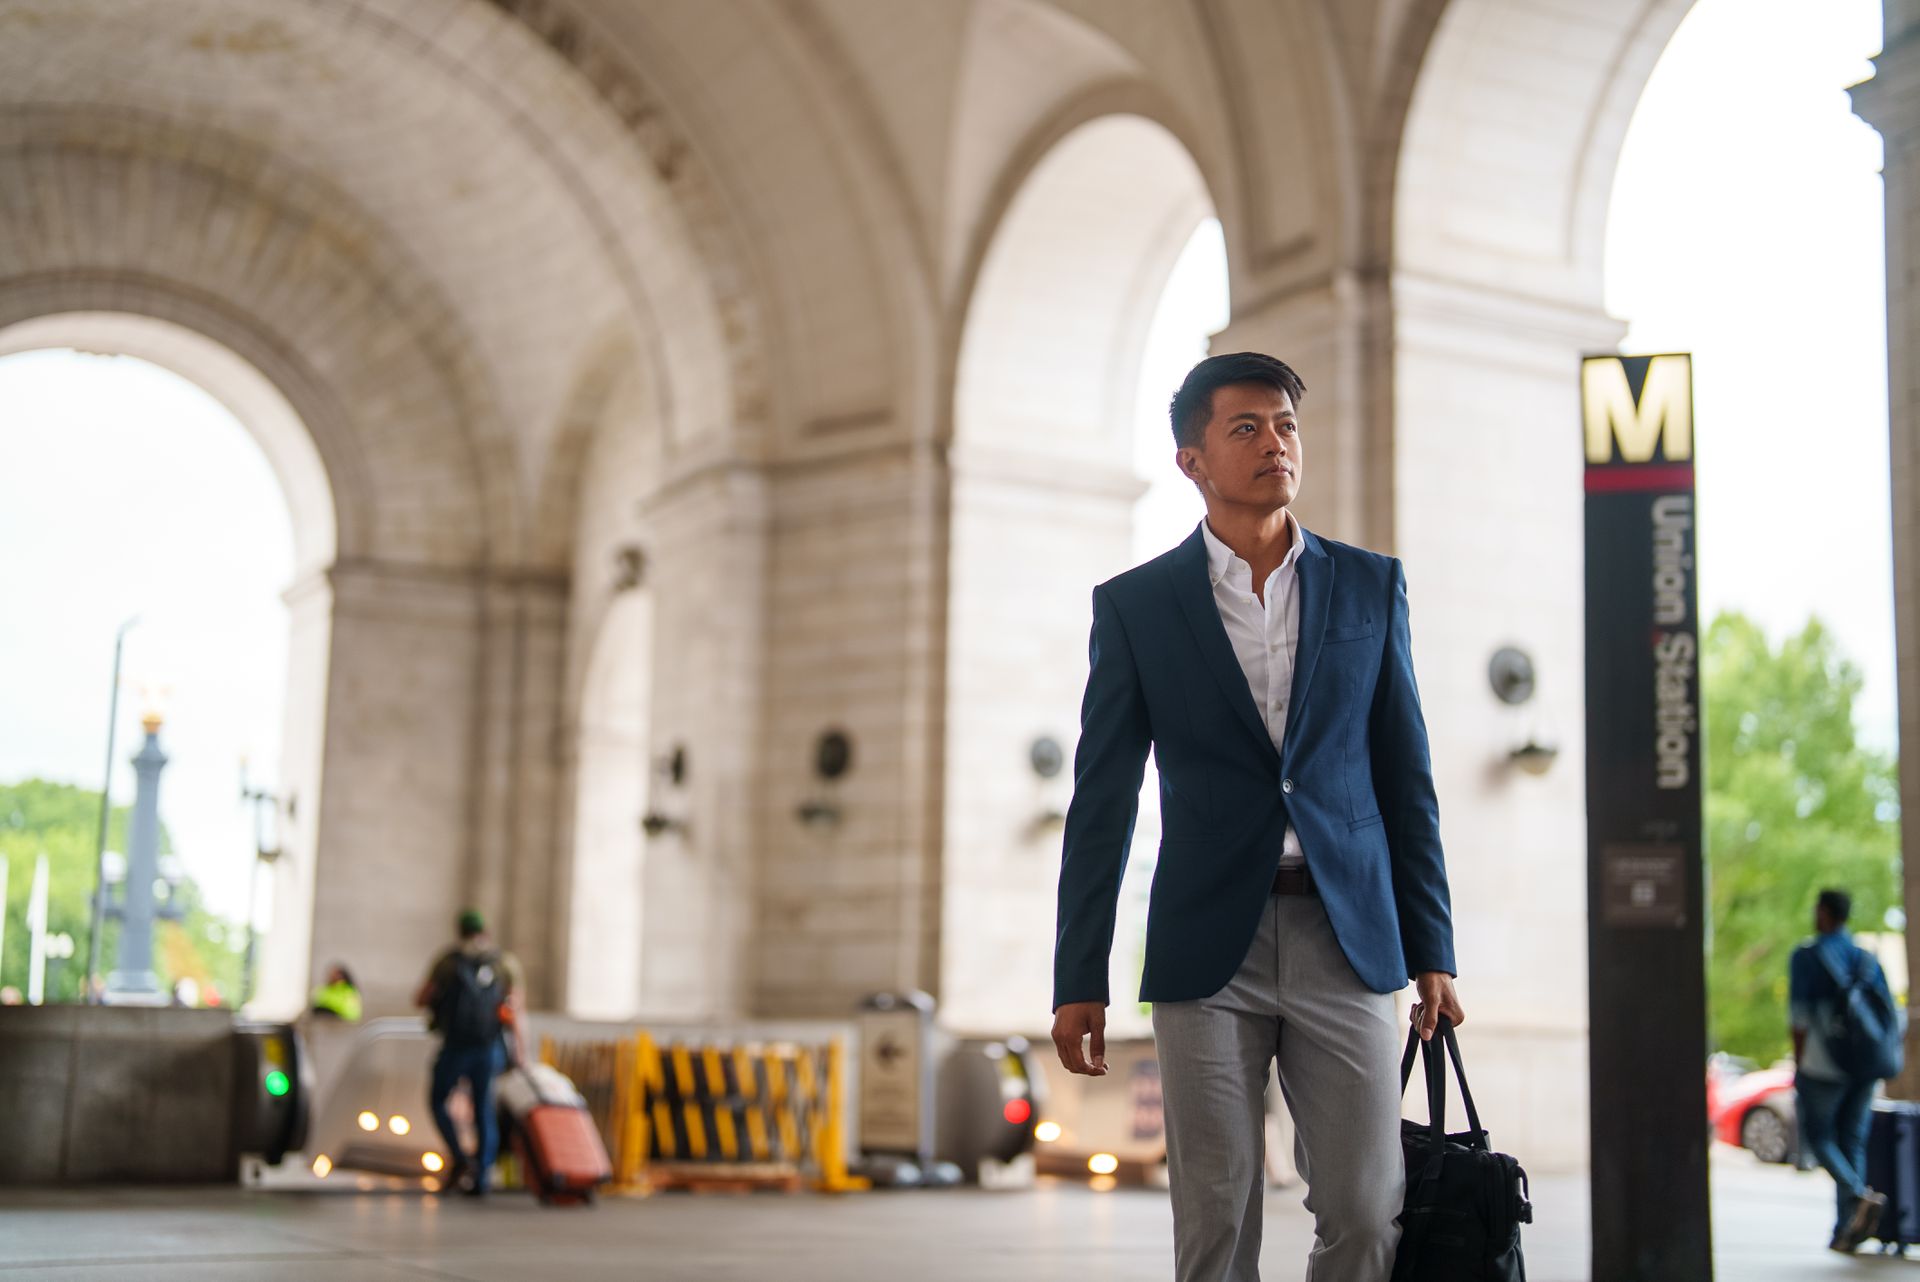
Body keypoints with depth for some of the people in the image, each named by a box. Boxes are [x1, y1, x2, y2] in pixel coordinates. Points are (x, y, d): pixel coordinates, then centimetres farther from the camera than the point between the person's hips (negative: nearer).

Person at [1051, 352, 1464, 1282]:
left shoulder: (1369, 585, 9)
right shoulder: (1135, 604, 4)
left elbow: (1405, 777, 11)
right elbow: (1102, 801, 4)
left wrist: (1432, 951, 6)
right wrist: (1078, 980, 0)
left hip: (1347, 938, 1)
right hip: (1208, 948, -1)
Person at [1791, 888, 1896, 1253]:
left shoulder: (1806, 956, -5)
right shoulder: (1868, 959, 11)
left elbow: (1800, 1014, -9)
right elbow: (1889, 1013, 10)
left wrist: (1798, 1064, -3)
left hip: (1823, 1067, -5)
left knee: (1817, 1135, 7)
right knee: (1852, 1142, 9)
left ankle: (1861, 1196, -17)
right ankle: (1846, 1230, 5)